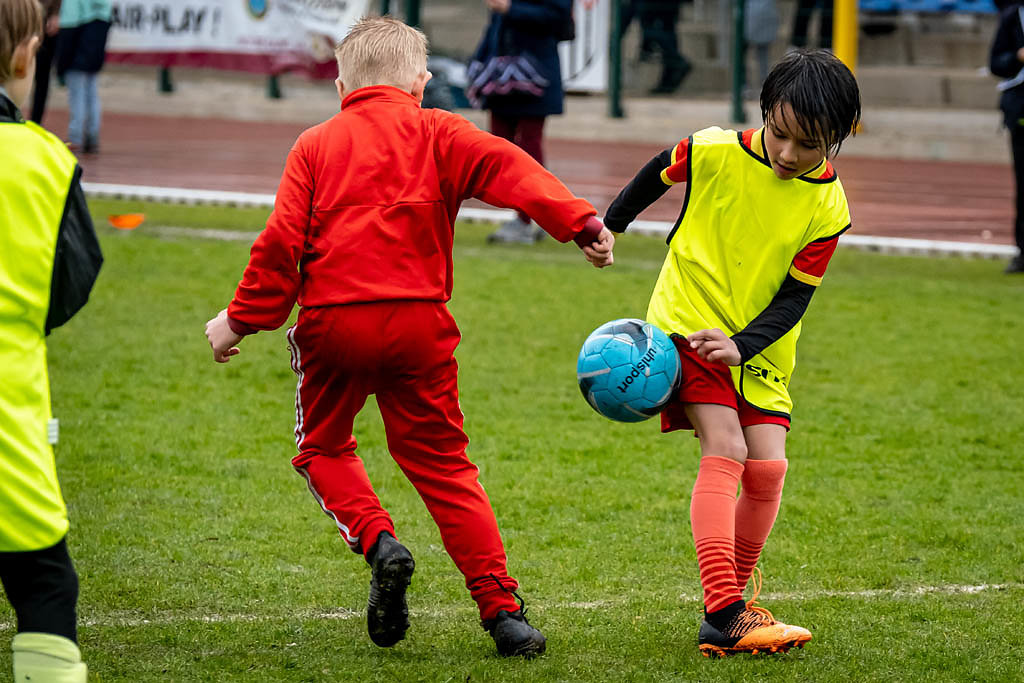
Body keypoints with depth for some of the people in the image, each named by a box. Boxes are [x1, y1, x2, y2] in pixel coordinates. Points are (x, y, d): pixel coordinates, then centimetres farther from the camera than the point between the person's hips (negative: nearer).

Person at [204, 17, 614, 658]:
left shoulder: (316, 144, 10)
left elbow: (283, 240, 2)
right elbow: (505, 166, -9)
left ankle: (376, 540, -6)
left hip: (331, 321, 0)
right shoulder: (436, 133, 8)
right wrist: (580, 221, -19)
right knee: (443, 465, 9)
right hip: (418, 321, 0)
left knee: (325, 447, 21)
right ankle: (502, 609, 0)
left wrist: (241, 320, 10)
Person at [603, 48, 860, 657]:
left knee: (768, 469, -7)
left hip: (761, 347, 3)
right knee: (724, 451, -18)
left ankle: (736, 595, 16)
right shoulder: (716, 153, -14)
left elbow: (795, 296, -9)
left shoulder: (827, 208, -10)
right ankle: (722, 617, -26)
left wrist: (743, 345, -25)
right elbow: (660, 174, 7)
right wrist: (610, 224, 22)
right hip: (689, 324, -3)